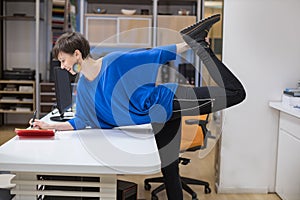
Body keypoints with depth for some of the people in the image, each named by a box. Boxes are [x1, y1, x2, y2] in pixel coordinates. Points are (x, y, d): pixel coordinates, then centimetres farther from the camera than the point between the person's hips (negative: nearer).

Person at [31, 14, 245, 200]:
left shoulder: (116, 61, -18)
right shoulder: (83, 88, 2)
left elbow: (153, 55, -12)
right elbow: (80, 122, 10)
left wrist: (187, 46, -10)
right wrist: (50, 125, 3)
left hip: (168, 101, -5)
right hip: (158, 122, 5)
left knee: (234, 92, -7)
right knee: (169, 172, 11)